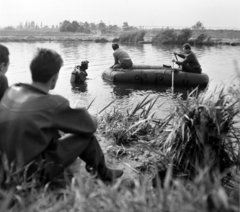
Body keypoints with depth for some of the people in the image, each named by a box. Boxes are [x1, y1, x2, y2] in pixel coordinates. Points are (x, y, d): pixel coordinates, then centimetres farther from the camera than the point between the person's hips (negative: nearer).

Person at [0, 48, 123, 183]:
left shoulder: (13, 91, -3)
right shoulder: (53, 103, -23)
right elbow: (91, 125, -11)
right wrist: (92, 118, 11)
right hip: (33, 173, -7)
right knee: (86, 134, -3)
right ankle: (103, 174, 23)